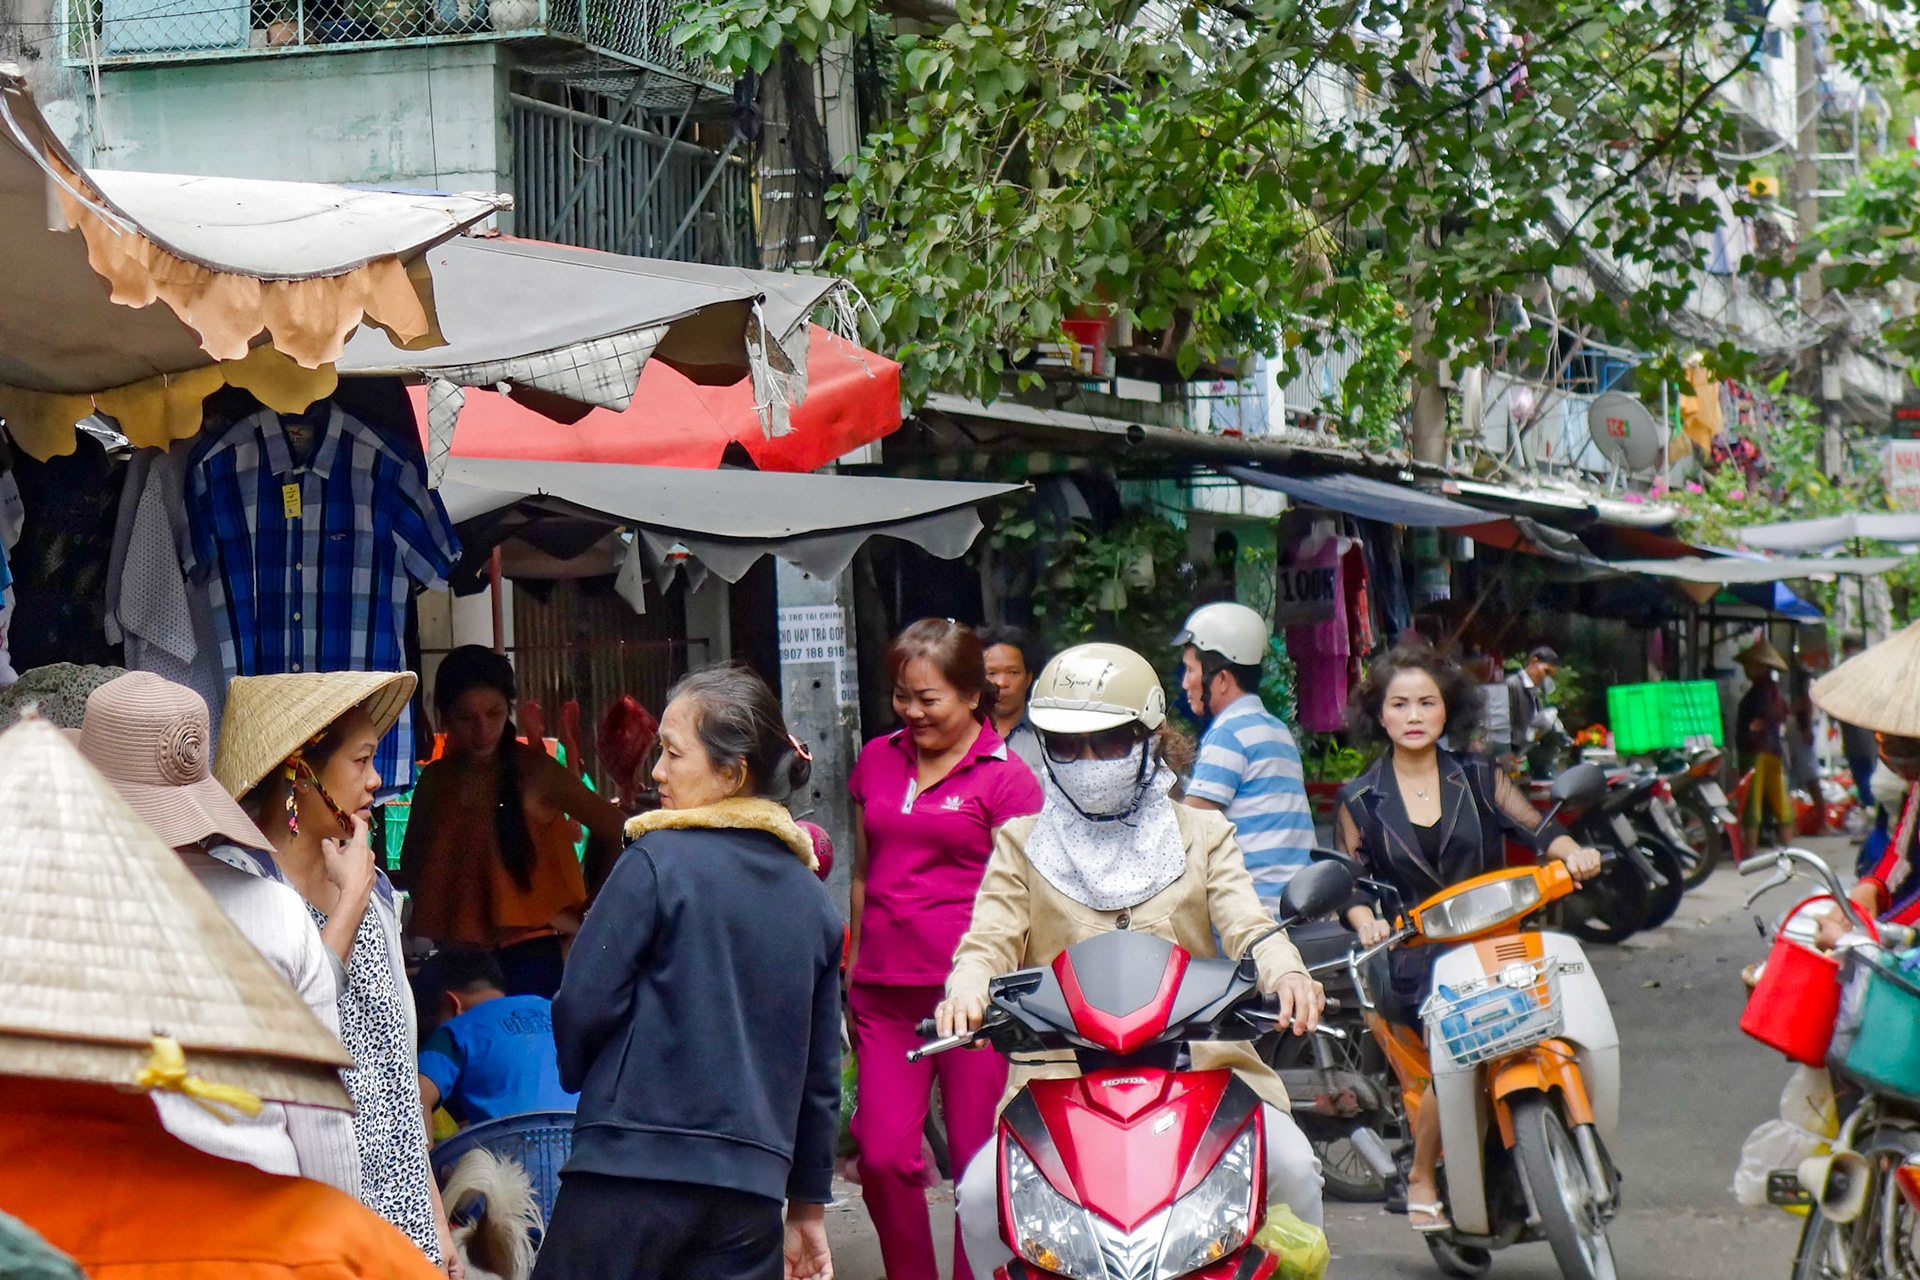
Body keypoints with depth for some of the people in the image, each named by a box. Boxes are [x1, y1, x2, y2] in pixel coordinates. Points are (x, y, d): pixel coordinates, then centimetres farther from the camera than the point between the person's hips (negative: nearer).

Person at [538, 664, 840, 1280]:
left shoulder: (657, 863, -8)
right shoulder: (812, 899, 10)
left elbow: (584, 1004, -8)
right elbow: (820, 1071, 15)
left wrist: (578, 1075, 15)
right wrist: (809, 1204, 23)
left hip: (634, 1164, -5)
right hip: (751, 1188, 5)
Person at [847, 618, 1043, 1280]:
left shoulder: (1005, 778, -1)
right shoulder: (877, 760, 15)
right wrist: (853, 971, 22)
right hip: (885, 994, 4)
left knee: (980, 1163, -2)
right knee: (881, 1158, -3)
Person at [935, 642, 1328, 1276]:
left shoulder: (1201, 835, 18)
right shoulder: (1022, 843, 17)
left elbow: (1248, 925, 3)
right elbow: (990, 938, 4)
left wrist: (1287, 973, -22)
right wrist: (967, 988, -22)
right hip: (1059, 1074, 0)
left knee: (1291, 1168, -25)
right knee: (982, 1194, -24)